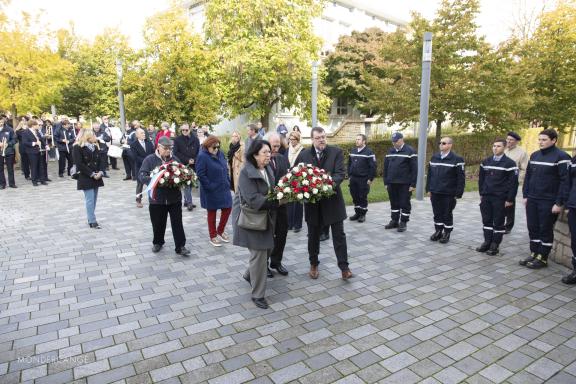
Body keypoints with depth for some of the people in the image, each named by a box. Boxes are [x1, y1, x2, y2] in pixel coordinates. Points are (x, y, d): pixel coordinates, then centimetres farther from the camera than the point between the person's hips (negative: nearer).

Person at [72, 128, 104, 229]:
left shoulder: (94, 146, 13)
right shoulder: (77, 147, -8)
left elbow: (100, 160, 11)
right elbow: (79, 164, -15)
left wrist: (100, 172, -6)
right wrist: (92, 174, -17)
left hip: (96, 177, 7)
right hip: (85, 178, -7)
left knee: (94, 199, 9)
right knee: (90, 199, -8)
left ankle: (91, 218, 19)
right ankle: (92, 221, -4)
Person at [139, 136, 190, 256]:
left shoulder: (175, 159, 7)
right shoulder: (149, 159, -2)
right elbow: (141, 176, -9)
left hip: (174, 198, 1)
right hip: (157, 198, -1)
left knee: (177, 222, 3)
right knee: (158, 223, 12)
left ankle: (180, 246, 10)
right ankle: (158, 242, 34)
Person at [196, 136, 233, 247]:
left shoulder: (220, 153, 4)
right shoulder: (202, 156, -17)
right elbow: (200, 175, -20)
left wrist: (227, 181, 7)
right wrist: (210, 186, -19)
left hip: (224, 188, 6)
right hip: (211, 191, -6)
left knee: (227, 208, 10)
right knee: (212, 212, 8)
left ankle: (220, 231, 31)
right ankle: (213, 236, 24)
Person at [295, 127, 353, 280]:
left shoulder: (336, 152, -3)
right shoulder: (303, 155, 1)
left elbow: (340, 173, -12)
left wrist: (331, 183, -31)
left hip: (332, 200, -1)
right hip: (313, 201, 2)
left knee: (339, 235, 4)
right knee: (313, 235, 14)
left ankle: (344, 267, 15)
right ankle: (313, 264, 32)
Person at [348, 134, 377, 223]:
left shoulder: (369, 152, -8)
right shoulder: (352, 151, 11)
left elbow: (373, 166, -11)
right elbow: (349, 164, 17)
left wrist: (370, 179, -14)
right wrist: (349, 175, 10)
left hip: (363, 179, -5)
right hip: (353, 179, 5)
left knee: (363, 197, 2)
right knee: (355, 197, 10)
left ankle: (363, 214, 15)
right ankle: (357, 213, 24)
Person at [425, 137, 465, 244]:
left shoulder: (456, 159, -7)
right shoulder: (434, 157, 9)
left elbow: (461, 178, -9)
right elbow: (429, 174, 14)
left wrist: (458, 193, -13)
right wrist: (428, 189, 10)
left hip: (448, 194, -4)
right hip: (435, 193, 5)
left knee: (447, 215, 7)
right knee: (437, 214, 12)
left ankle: (446, 234, 20)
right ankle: (438, 231, 26)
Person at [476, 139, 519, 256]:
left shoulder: (509, 163, -7)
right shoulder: (486, 161, 9)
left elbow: (513, 183, -9)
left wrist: (510, 199, -11)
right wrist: (481, 193, 11)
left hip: (500, 199, -5)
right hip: (486, 197, 5)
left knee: (498, 223, 4)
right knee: (486, 221, 10)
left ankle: (495, 245, 12)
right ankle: (487, 242, 20)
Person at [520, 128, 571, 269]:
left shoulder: (561, 157, -9)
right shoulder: (534, 155, 11)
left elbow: (565, 181, -13)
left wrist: (559, 203, -16)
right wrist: (525, 195, 10)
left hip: (549, 202, -6)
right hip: (532, 200, 6)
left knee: (545, 230, 3)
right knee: (533, 228, 10)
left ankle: (542, 258, 13)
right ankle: (534, 254, 22)